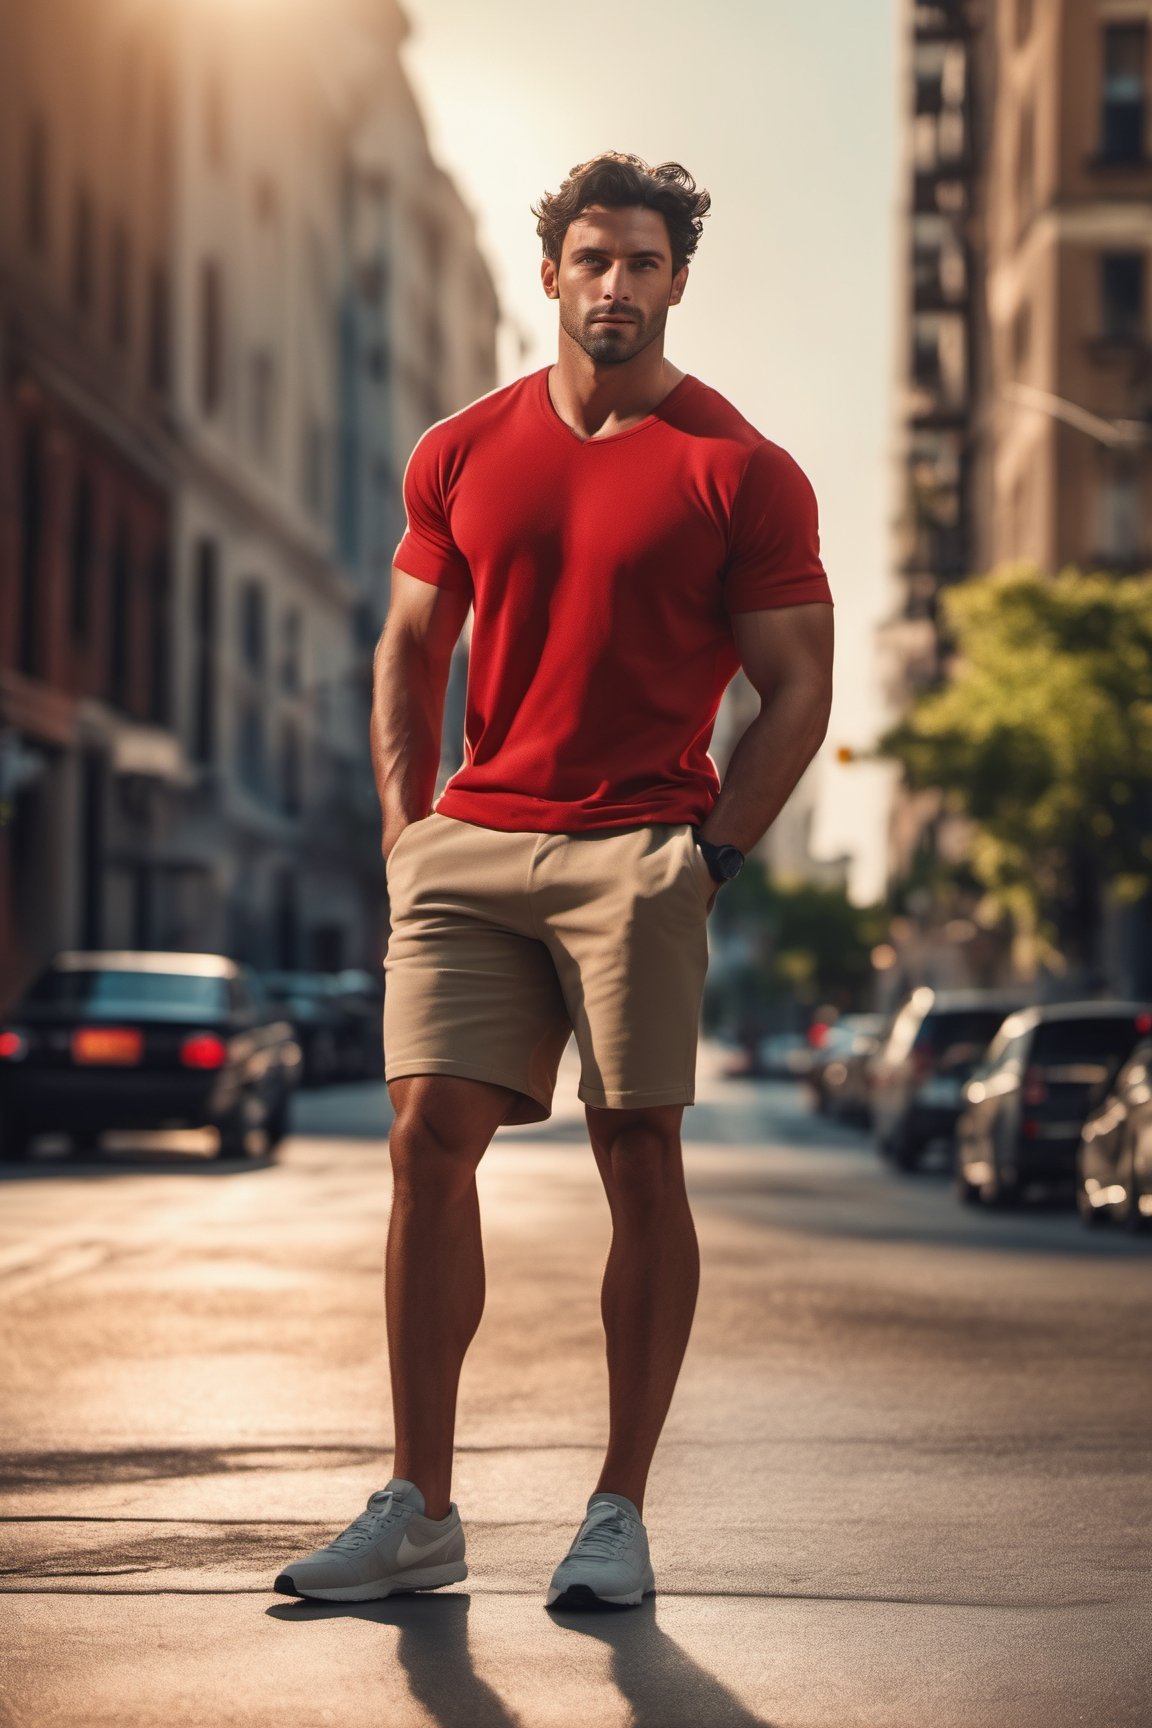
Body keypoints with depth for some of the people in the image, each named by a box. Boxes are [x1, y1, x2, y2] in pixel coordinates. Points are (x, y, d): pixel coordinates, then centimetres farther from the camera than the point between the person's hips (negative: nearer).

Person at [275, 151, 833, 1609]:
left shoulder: (739, 474, 0)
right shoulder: (461, 454, 11)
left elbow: (800, 690, -1)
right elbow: (409, 648, 18)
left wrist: (711, 855, -9)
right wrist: (404, 826, 7)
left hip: (638, 852, -3)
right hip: (469, 847, 3)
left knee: (639, 1162, -2)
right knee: (428, 1142, -4)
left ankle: (619, 1516, 8)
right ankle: (419, 1513, 3)